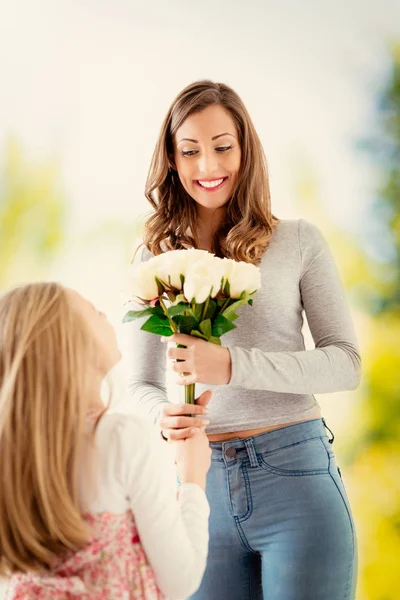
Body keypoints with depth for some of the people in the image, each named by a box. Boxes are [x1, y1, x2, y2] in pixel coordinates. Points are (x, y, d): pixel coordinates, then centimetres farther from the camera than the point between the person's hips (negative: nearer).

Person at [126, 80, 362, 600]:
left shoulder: (298, 242, 0)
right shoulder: (154, 259, 8)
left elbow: (346, 362, -5)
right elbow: (141, 382, 10)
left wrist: (234, 366, -18)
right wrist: (164, 416, -14)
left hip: (295, 473, -2)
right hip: (203, 484, 3)